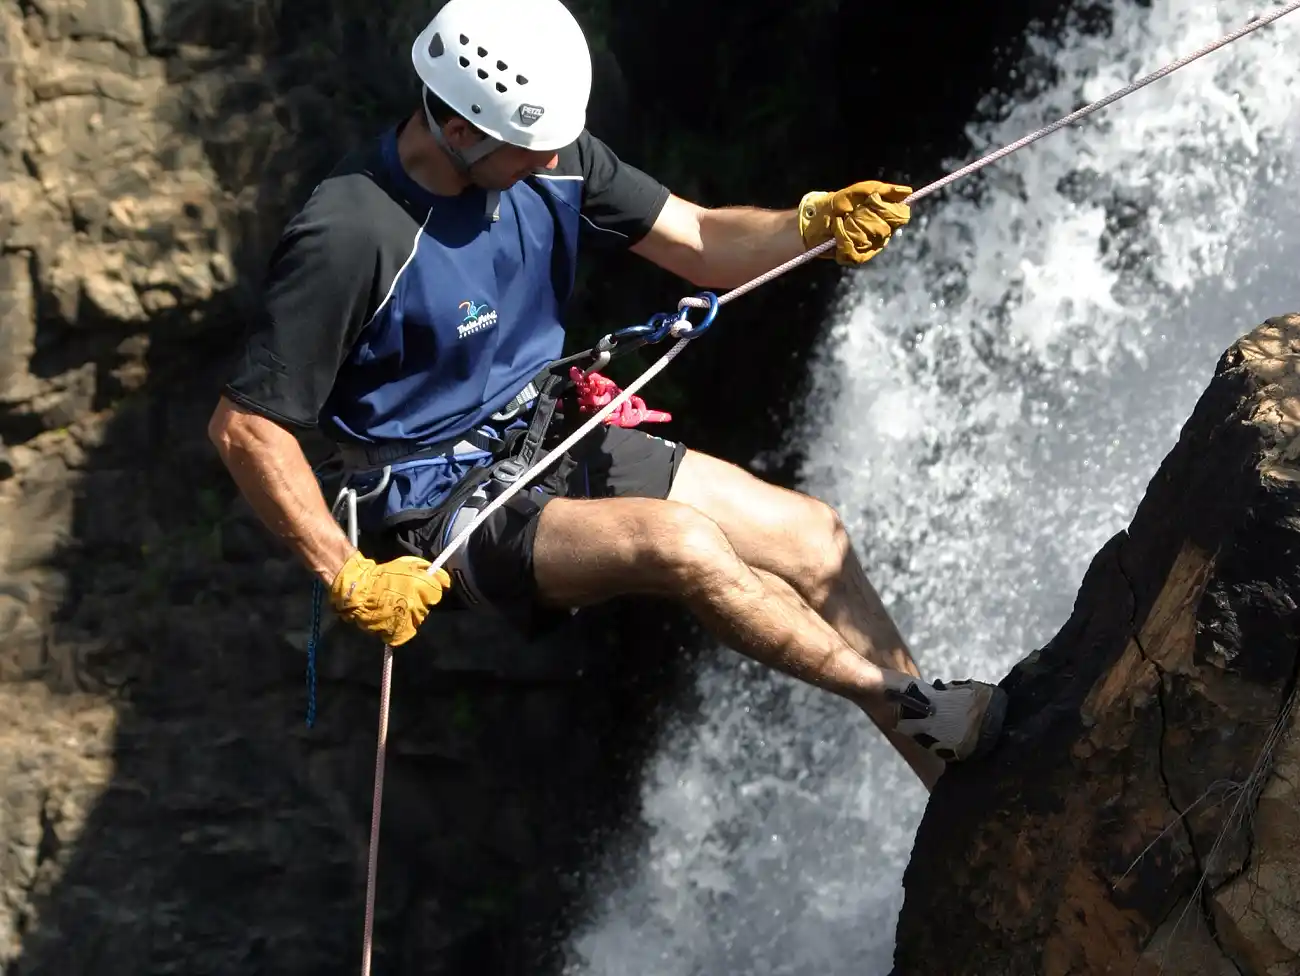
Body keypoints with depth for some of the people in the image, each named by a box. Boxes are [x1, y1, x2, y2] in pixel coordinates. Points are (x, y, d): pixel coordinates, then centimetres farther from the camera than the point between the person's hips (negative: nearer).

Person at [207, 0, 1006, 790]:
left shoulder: (552, 159, -6)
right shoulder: (349, 239, -26)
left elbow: (702, 244, -1)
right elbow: (244, 427, -22)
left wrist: (814, 225, -21)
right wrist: (349, 575, -23)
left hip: (557, 437, 8)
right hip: (443, 506, -8)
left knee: (812, 537, -3)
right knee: (679, 542, -30)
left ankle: (956, 784, 6)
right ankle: (903, 701, -11)